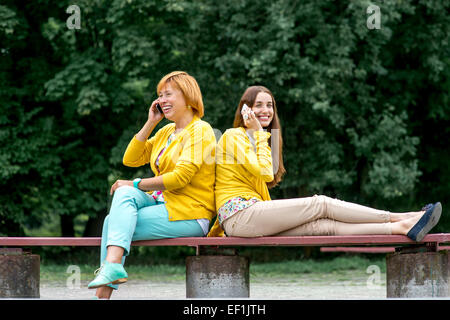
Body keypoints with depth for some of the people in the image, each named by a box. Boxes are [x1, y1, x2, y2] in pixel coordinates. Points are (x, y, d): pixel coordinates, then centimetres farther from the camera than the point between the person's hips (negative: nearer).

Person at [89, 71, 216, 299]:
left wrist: (136, 184, -13)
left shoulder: (200, 130, -7)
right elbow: (130, 160, 14)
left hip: (190, 214, -8)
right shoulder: (166, 132, 20)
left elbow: (181, 177, -18)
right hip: (163, 202, 8)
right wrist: (150, 123, 7)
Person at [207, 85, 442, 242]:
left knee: (323, 225, -11)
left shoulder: (252, 138, 28)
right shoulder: (234, 135, 0)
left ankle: (403, 228, -28)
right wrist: (259, 133, -2)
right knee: (321, 204, -14)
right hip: (239, 215, -7)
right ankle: (399, 218, -16)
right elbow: (265, 172, -11)